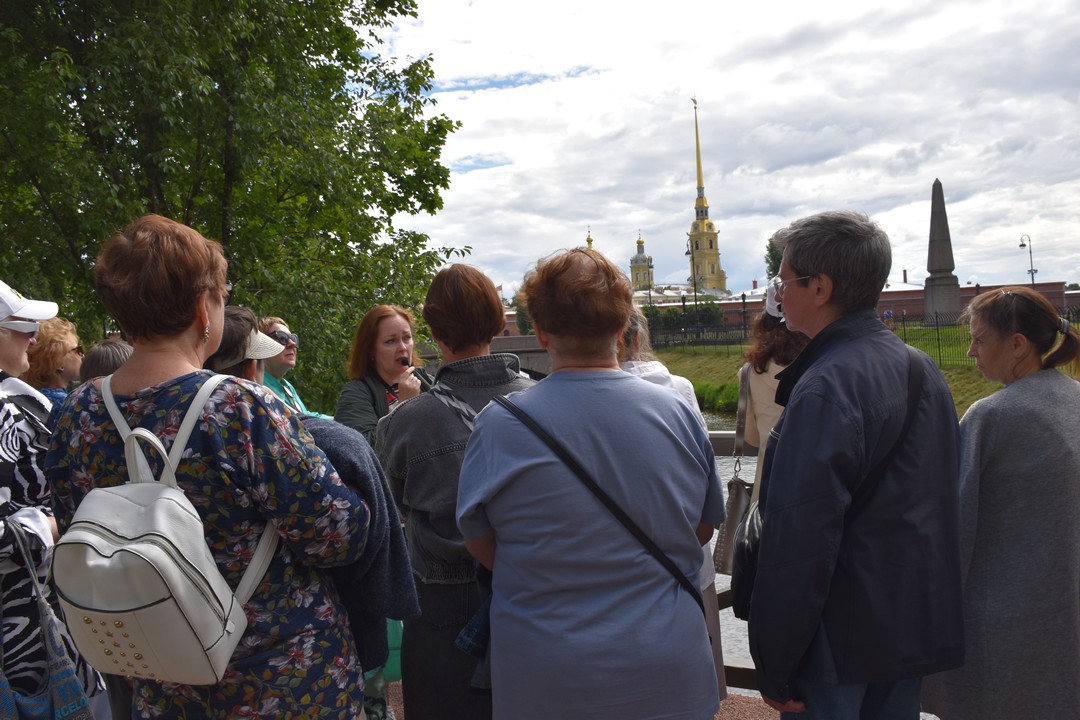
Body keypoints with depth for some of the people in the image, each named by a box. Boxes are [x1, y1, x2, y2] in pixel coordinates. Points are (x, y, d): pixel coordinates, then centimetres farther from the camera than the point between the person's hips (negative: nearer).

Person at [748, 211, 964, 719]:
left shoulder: (826, 387, -23)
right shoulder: (922, 367, 6)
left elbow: (799, 540, -26)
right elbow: (945, 497, 15)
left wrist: (773, 666, -18)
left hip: (841, 640, -8)